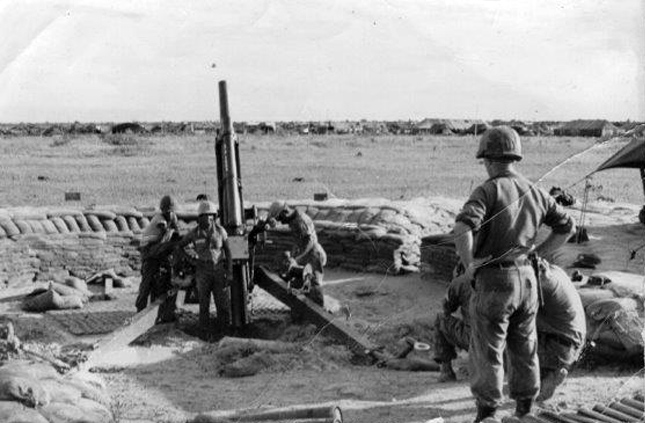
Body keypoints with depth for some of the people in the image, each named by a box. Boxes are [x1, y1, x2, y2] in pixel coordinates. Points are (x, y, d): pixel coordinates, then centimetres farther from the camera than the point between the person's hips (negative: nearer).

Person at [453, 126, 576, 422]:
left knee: (486, 353, 4)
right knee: (524, 348, 19)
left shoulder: (488, 190, -13)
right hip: (526, 280, 6)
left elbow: (462, 228, -29)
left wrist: (469, 265, -16)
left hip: (493, 283, -6)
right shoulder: (535, 193, 6)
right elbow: (567, 227, 15)